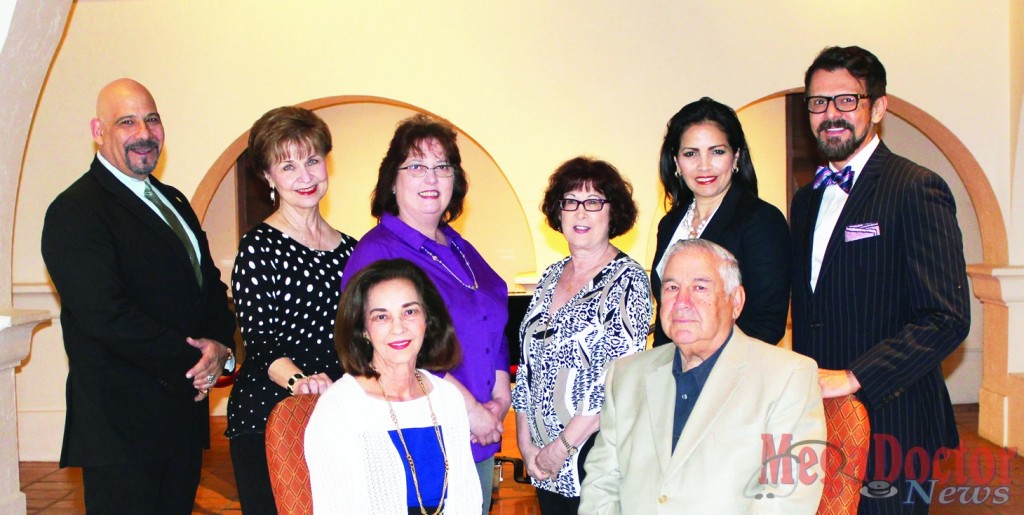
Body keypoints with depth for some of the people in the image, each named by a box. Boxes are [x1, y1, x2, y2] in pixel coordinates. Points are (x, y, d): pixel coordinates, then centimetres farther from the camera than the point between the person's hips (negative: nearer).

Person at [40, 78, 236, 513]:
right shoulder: (75, 212, -12)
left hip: (185, 412, 8)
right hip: (123, 424, -8)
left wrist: (220, 345, -6)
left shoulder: (173, 202, 16)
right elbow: (105, 315, -22)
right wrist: (192, 363, -16)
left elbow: (210, 282, 15)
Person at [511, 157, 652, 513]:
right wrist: (525, 442, 2)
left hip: (599, 454, -6)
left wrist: (562, 447, -15)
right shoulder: (550, 279, 9)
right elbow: (527, 366, 11)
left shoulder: (627, 279, -10)